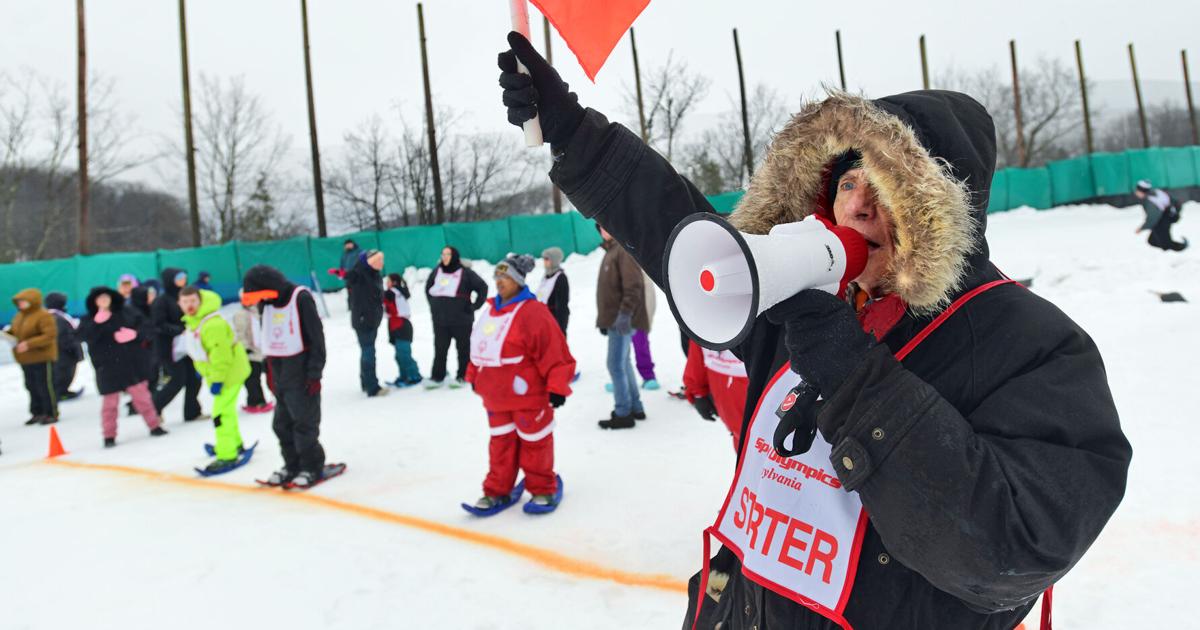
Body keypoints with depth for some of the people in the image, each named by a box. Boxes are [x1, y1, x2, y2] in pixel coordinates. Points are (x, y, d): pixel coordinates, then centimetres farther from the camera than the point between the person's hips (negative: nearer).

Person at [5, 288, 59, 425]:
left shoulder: (43, 316, -15)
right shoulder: (19, 316, 12)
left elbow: (50, 335, -23)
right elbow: (15, 331, 24)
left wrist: (29, 344, -27)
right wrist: (8, 333, 0)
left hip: (42, 358, -9)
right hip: (26, 360, 9)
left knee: (45, 386, -4)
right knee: (31, 387, 14)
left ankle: (51, 414, 4)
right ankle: (37, 413, 25)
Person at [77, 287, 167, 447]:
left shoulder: (126, 313, 2)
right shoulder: (90, 320, -2)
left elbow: (143, 327, 5)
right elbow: (84, 336, -18)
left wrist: (134, 334, -15)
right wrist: (98, 323, -31)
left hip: (131, 364, 1)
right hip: (107, 368, -1)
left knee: (142, 395, 8)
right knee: (109, 402, 6)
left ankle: (154, 425, 20)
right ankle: (109, 436, 18)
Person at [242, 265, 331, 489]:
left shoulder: (301, 298, -13)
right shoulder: (266, 304, 9)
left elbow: (317, 338, -15)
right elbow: (268, 340, 16)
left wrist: (315, 373, -16)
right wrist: (270, 373, 15)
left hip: (300, 372, -7)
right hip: (279, 375, 7)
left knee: (304, 423, -2)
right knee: (282, 424, 11)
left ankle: (312, 467, 10)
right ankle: (292, 465, 24)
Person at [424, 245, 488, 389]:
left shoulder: (465, 273, -9)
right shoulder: (437, 271, 7)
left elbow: (482, 287, -6)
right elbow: (428, 287, 24)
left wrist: (474, 306, -6)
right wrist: (433, 304, 16)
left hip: (461, 319, -4)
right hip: (440, 319, 5)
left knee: (463, 348, 6)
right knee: (440, 349, 7)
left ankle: (462, 376, 15)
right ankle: (437, 377, 13)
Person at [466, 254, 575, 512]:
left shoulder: (533, 312, -19)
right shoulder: (491, 311, 8)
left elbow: (554, 352, -21)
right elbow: (481, 348, 19)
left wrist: (557, 387, -22)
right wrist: (474, 376, 21)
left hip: (527, 394, -7)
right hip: (495, 395, 7)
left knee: (534, 442, 9)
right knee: (501, 443, 17)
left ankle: (543, 489, 26)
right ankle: (497, 490, 28)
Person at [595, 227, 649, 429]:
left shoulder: (624, 249, -13)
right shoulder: (610, 251, 19)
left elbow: (633, 286, -21)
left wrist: (625, 313, -27)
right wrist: (604, 318, 22)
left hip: (622, 320, -10)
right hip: (614, 319, 10)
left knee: (616, 365, -7)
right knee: (623, 363, 15)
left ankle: (623, 413, 1)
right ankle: (635, 407, 24)